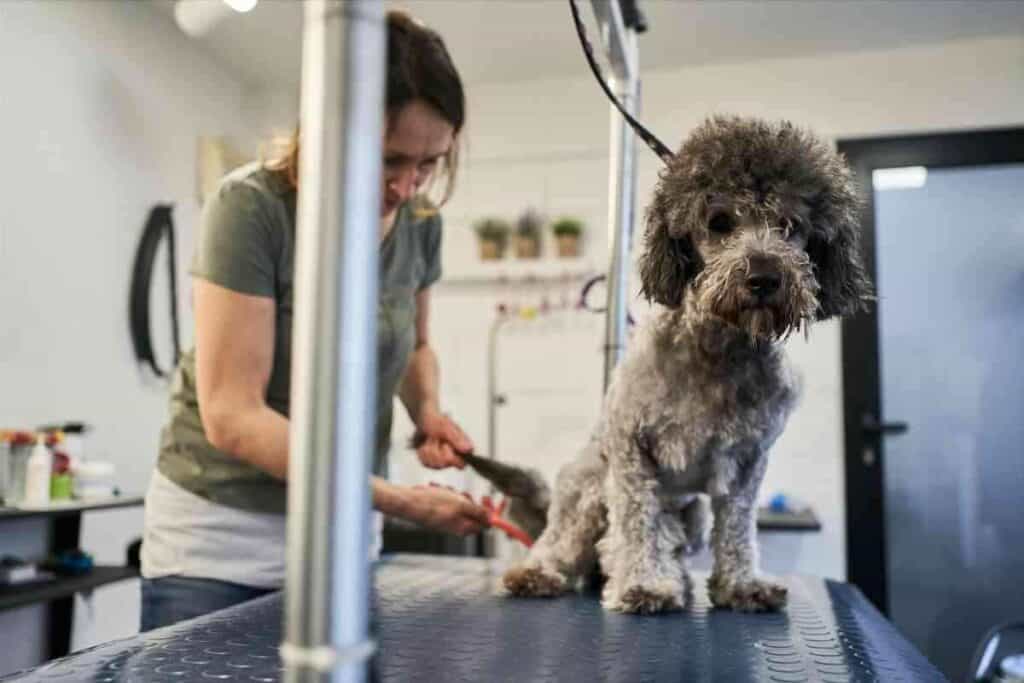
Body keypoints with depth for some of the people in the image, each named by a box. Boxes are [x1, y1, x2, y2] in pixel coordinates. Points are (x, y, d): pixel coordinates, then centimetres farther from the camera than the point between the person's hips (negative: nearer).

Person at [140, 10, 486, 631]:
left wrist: (428, 413, -7)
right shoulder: (252, 207, -20)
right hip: (220, 537, -4)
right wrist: (400, 500, -27)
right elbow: (231, 415, -23)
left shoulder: (421, 223, -3)